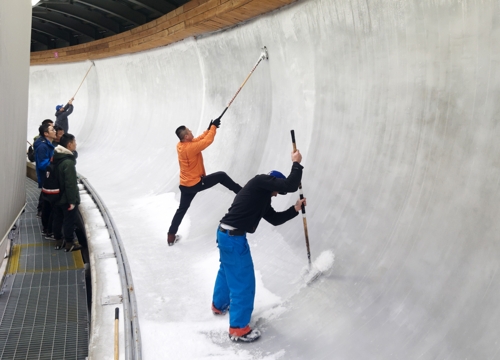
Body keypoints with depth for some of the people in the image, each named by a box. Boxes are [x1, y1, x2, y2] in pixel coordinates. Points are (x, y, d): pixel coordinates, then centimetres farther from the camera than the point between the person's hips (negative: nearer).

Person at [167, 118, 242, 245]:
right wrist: (213, 126, -8)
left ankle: (171, 236, 23)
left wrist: (209, 129, 5)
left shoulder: (180, 145, 0)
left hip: (185, 185, 8)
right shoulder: (190, 148, -26)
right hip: (196, 184, -8)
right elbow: (208, 140, -22)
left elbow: (198, 139, 11)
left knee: (182, 209, 18)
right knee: (221, 176, 3)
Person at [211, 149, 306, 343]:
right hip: (234, 237, -10)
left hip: (226, 233, 10)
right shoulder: (261, 181, -10)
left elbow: (275, 219, 20)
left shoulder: (262, 198, 18)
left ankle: (219, 305, 53)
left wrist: (295, 209, 14)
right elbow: (290, 186, -20)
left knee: (227, 271, 31)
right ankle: (238, 328, 12)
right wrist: (297, 163, -6)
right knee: (243, 281, 1)